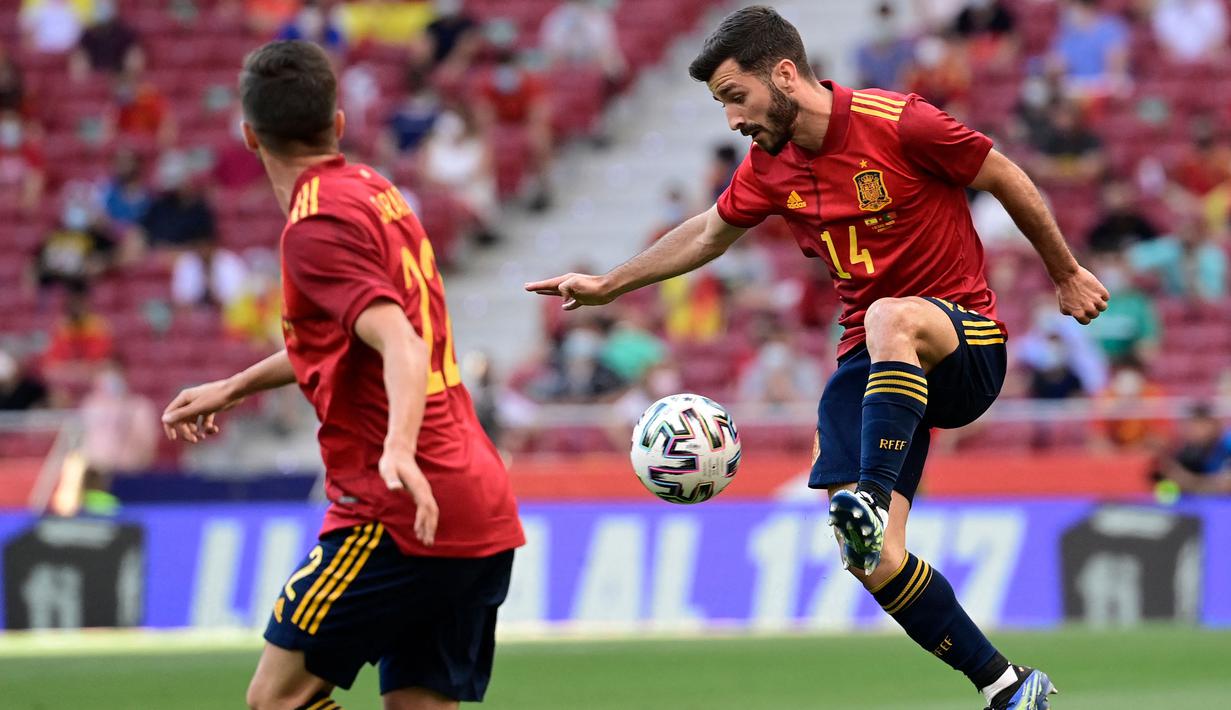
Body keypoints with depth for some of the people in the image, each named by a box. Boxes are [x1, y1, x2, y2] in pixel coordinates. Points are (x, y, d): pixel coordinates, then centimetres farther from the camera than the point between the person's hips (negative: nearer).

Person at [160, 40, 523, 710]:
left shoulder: (319, 224, -11)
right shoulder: (372, 191, 17)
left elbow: (403, 345, -24)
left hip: (400, 518, -9)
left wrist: (399, 447, -41)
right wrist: (233, 387, 40)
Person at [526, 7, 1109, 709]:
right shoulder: (771, 165, 6)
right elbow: (709, 233, 25)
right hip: (872, 362, 6)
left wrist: (1066, 274, 8)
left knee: (890, 318, -42)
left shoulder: (899, 124, -14)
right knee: (875, 562, -11)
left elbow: (1008, 180, -2)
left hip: (966, 341, -6)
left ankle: (871, 503, -51)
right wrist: (607, 284, 27)